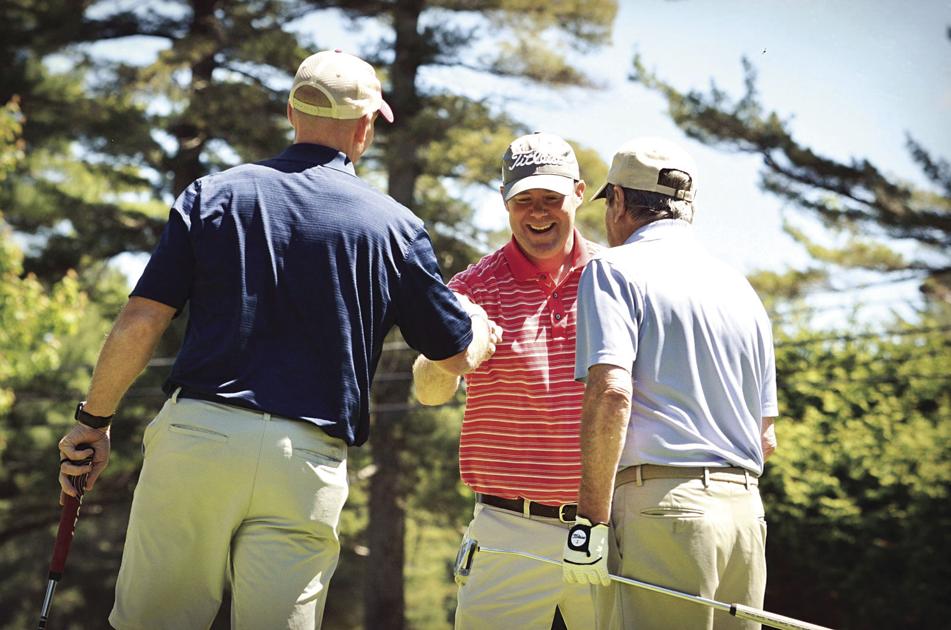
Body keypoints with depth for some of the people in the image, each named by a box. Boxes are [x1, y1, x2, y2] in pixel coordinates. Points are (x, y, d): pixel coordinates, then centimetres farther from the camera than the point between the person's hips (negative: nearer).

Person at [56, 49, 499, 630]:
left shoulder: (214, 195, 8)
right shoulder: (395, 226, 8)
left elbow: (141, 323, 3)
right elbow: (459, 354, 16)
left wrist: (94, 419, 14)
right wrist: (489, 328, 39)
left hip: (196, 433, 0)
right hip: (308, 462, 0)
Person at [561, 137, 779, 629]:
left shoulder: (615, 269, 0)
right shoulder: (741, 289, 21)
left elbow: (610, 393, -15)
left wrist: (591, 518, -15)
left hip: (661, 510, -7)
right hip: (746, 511, 7)